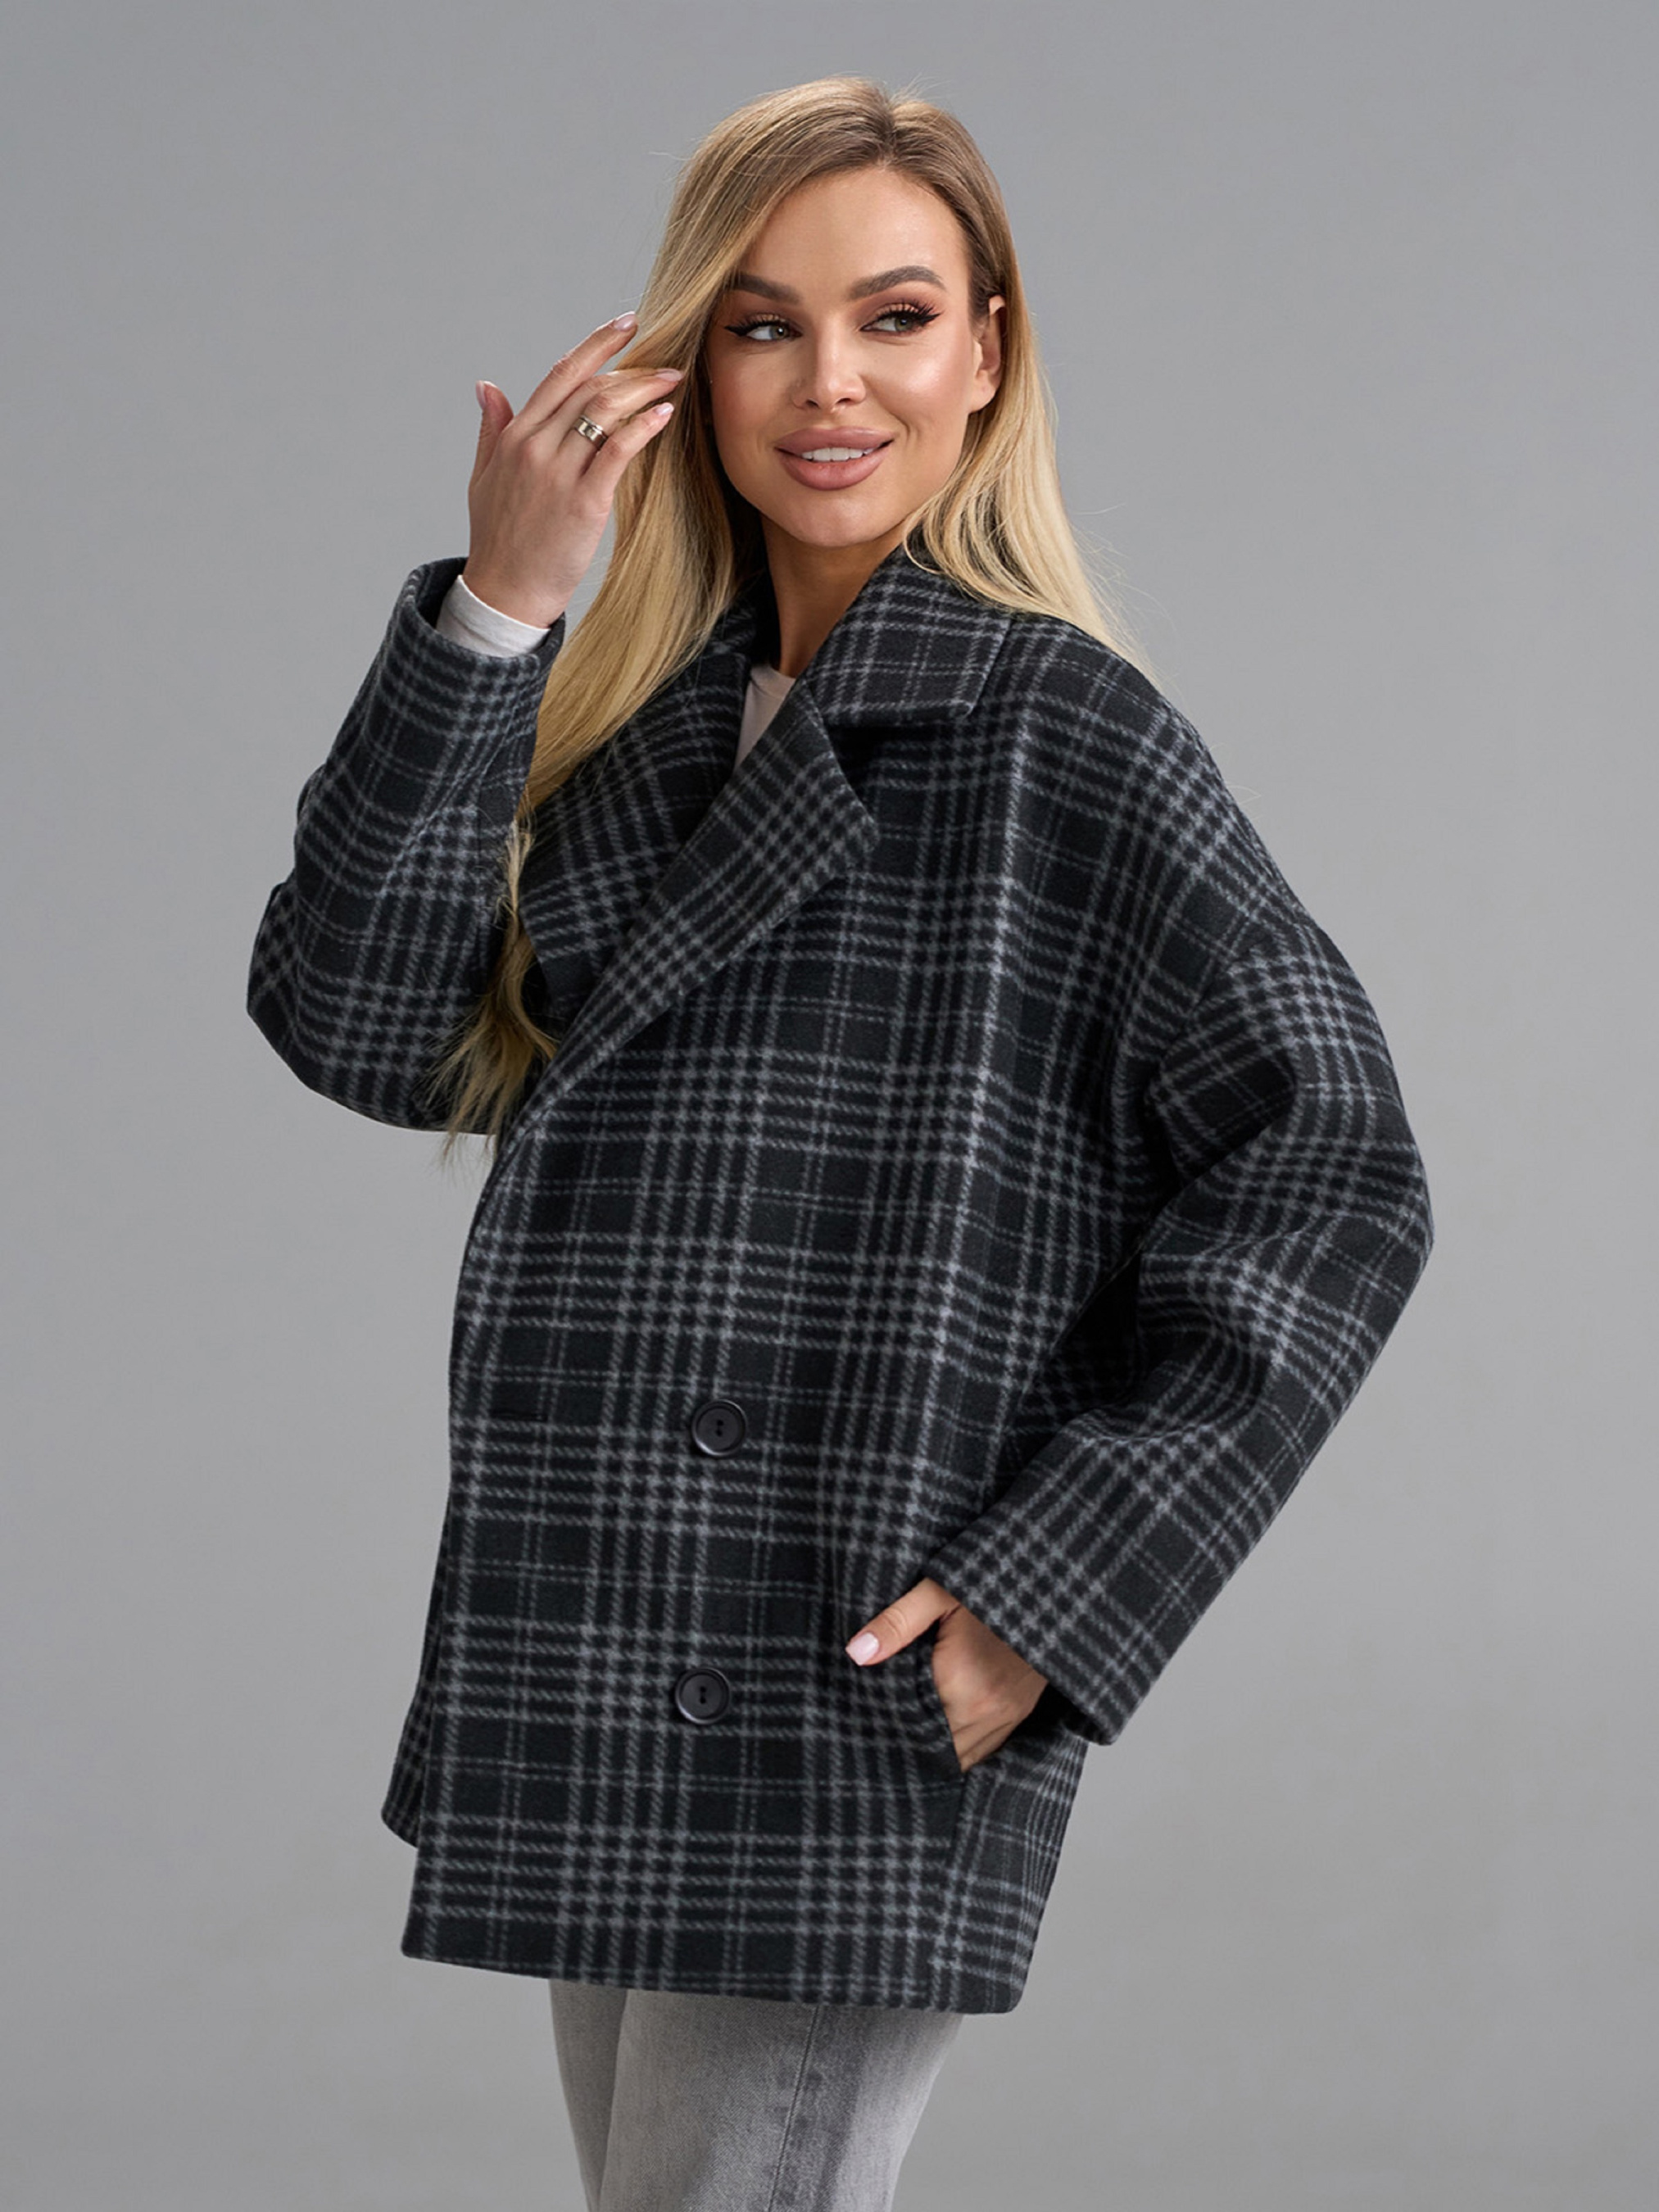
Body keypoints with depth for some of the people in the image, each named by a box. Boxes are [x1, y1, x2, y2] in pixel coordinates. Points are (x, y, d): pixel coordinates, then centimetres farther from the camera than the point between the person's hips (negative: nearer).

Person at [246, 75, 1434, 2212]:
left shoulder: (1059, 728, -7)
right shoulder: (630, 720, 12)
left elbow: (1329, 1175, -9)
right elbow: (359, 1029, 0)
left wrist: (1053, 1586, -15)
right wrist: (495, 609, -8)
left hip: (864, 1699, -7)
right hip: (608, 1708, 7)